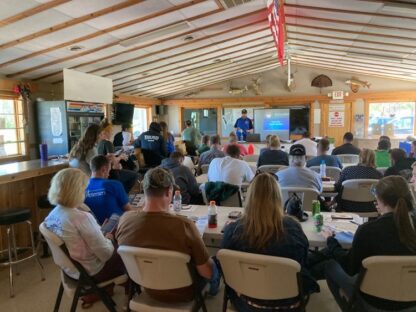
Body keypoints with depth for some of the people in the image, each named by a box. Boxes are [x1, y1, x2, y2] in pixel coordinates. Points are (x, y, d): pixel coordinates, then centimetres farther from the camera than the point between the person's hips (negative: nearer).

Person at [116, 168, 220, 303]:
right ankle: (212, 290, 52)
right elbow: (207, 273, -23)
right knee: (214, 264, 25)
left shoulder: (125, 219, -21)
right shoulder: (183, 225, -36)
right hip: (181, 293, -4)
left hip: (148, 289, 4)